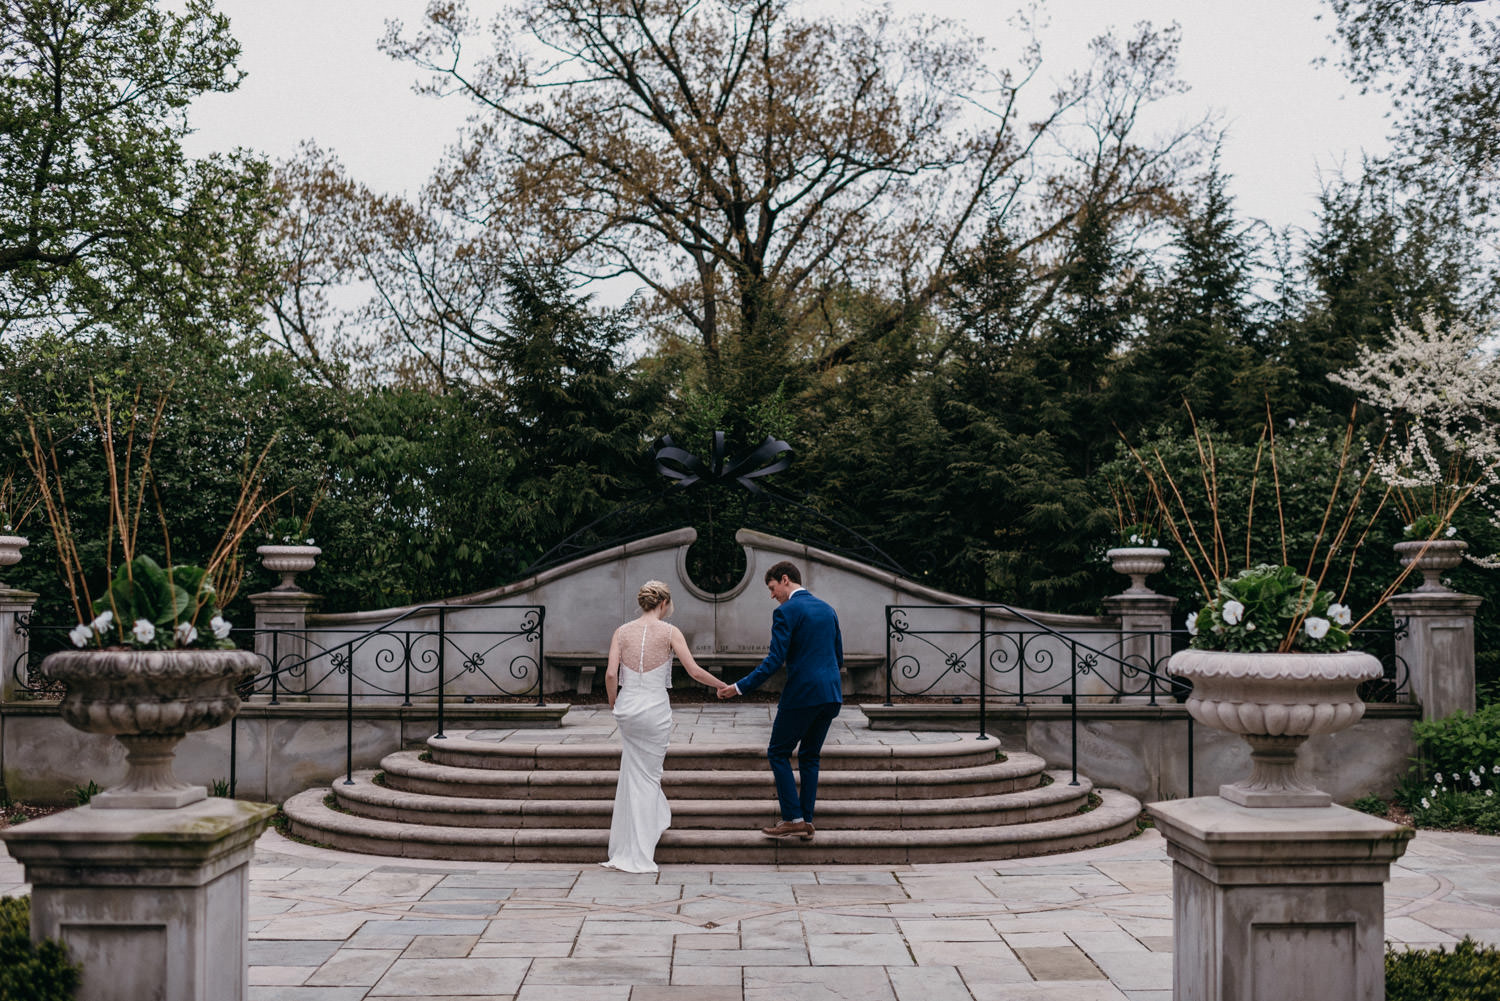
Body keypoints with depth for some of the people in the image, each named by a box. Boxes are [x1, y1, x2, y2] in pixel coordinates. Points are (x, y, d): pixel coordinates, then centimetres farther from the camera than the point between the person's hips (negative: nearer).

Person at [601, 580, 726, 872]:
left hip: (627, 708, 3)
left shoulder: (622, 631, 2)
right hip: (655, 709, -3)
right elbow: (694, 670, -8)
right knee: (648, 777, 5)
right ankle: (638, 856, 8)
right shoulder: (669, 632, -6)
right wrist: (723, 686, 6)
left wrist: (613, 703, 12)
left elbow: (611, 674, -4)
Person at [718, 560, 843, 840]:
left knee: (778, 753, 5)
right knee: (809, 756, 15)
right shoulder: (827, 609, 14)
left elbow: (774, 661, -15)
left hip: (802, 694, -7)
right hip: (831, 694, 7)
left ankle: (793, 819, -1)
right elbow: (839, 658, 18)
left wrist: (739, 688, -11)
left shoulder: (785, 612, -9)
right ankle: (807, 822, 14)